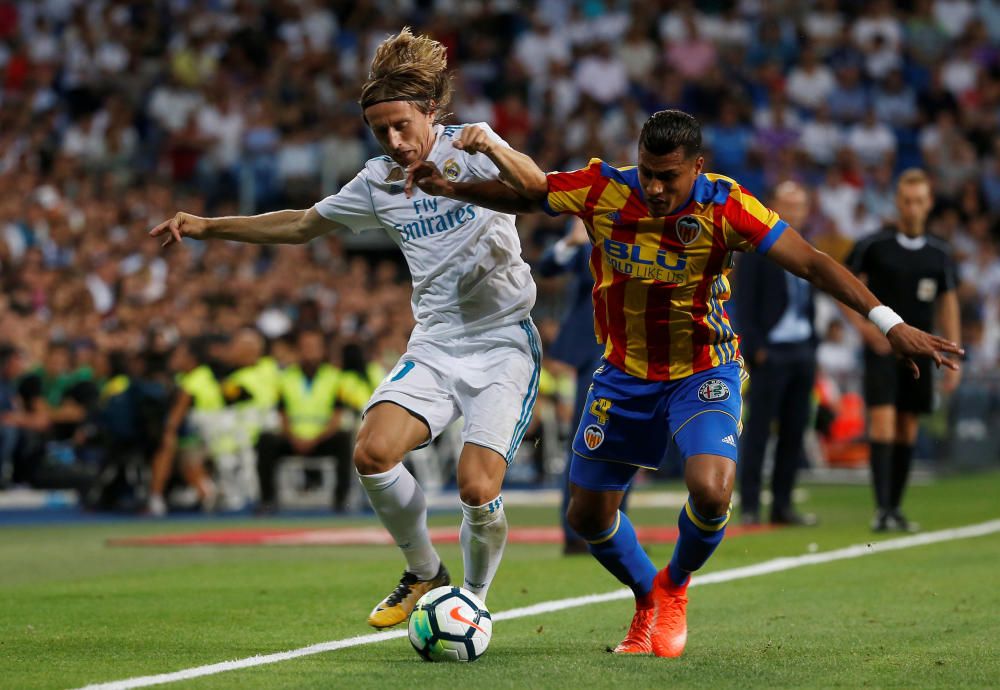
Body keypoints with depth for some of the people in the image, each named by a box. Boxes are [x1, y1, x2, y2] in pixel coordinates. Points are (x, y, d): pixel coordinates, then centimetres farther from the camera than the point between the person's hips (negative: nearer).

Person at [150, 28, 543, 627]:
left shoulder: (470, 148, -6)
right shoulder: (378, 182, 8)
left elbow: (540, 190, -24)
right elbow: (304, 224, 22)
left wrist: (494, 150, -42)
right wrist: (207, 227, 18)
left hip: (503, 346, -4)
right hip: (435, 345, 5)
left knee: (478, 488, -18)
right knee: (373, 452, -19)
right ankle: (424, 574, 5)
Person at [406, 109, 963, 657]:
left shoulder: (724, 207, -22)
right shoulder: (603, 189, -15)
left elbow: (809, 262, -25)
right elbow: (525, 196, 2)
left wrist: (888, 322, -33)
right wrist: (451, 189, -11)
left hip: (705, 372, -3)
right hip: (624, 373, 3)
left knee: (711, 491, -27)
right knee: (588, 515, 5)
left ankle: (674, 588, 7)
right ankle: (648, 600, 37)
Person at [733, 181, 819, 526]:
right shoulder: (756, 249, -4)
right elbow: (744, 302, -7)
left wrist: (813, 343, 11)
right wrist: (755, 348, -13)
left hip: (802, 351, 6)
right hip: (770, 352, -6)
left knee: (794, 432, 6)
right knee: (757, 430, -3)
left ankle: (782, 504, 11)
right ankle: (749, 507, 0)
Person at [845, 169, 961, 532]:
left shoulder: (939, 254, 7)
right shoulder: (874, 245, -3)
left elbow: (948, 305, 11)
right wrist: (864, 325, -11)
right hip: (883, 348, -4)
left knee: (907, 431, 7)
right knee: (883, 423, -15)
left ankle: (896, 507, 16)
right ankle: (882, 508, -18)